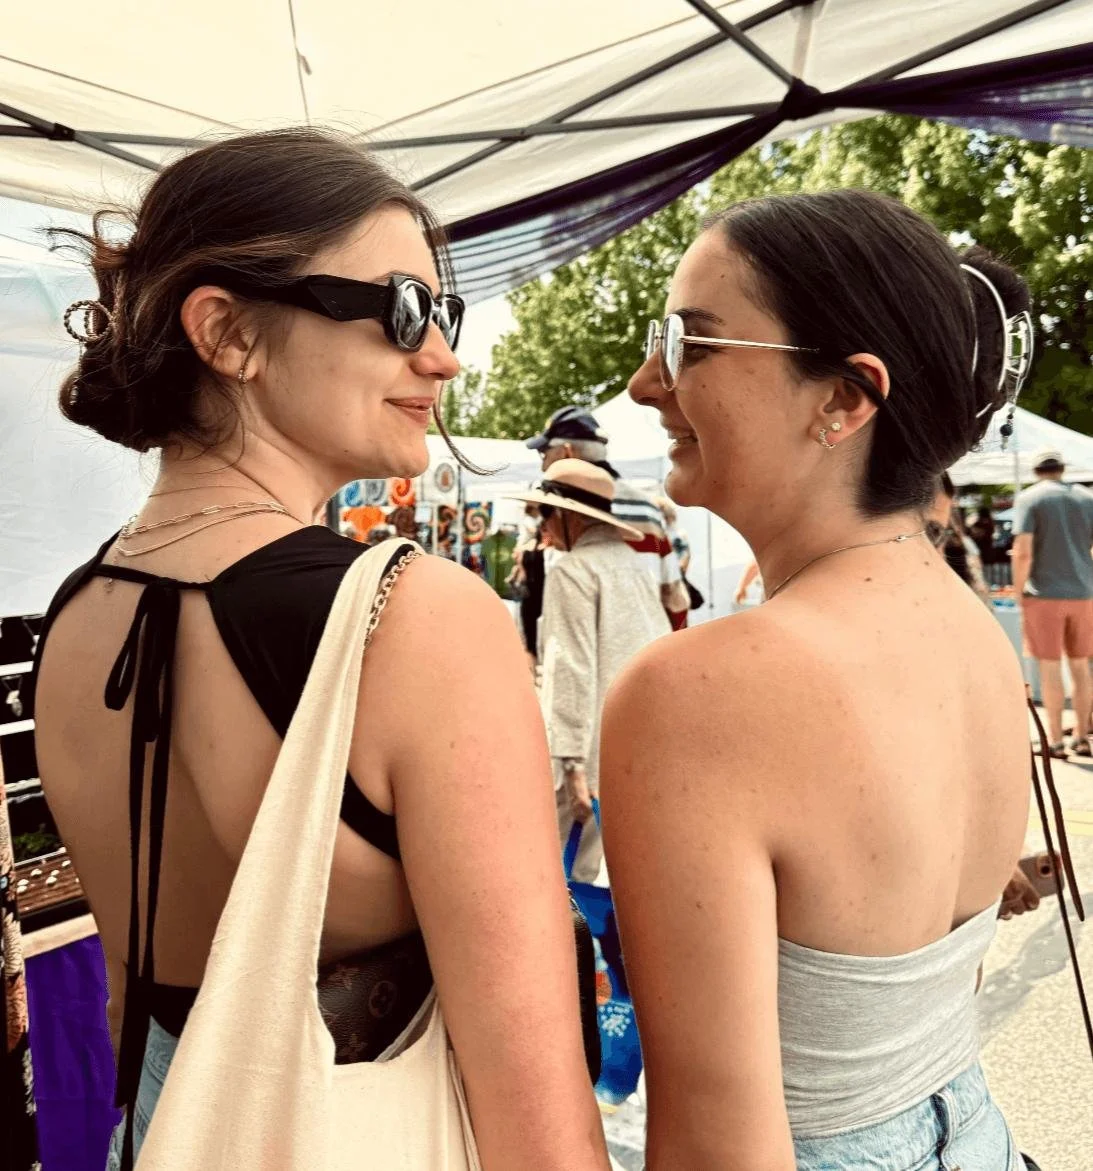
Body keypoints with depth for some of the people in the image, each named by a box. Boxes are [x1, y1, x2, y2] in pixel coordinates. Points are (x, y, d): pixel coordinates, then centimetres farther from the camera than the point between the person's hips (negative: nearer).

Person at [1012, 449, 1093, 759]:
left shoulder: (1028, 498, -4)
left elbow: (1023, 552, -14)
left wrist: (1019, 594, -6)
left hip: (1045, 594, -4)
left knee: (1050, 667, 1)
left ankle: (1056, 740, 4)